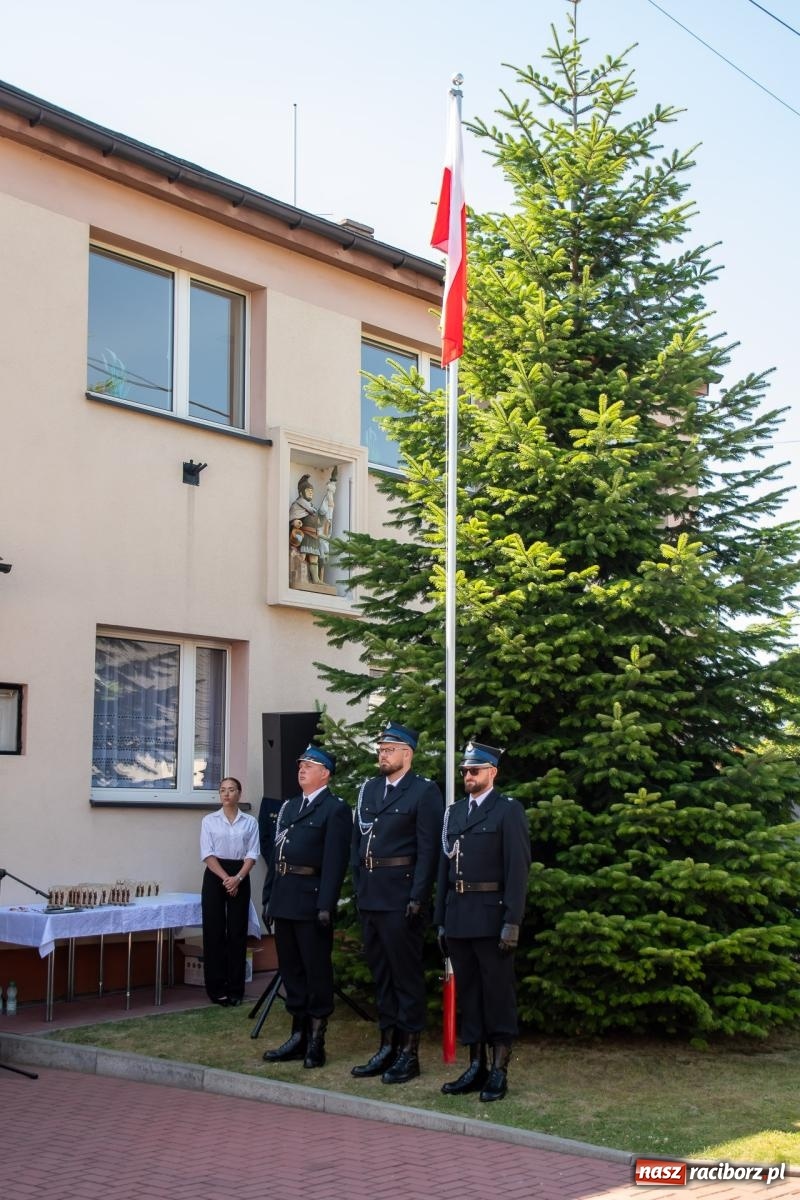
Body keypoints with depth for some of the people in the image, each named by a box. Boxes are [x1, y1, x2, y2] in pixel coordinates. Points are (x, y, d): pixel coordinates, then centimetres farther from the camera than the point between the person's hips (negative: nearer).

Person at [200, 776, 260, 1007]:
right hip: (215, 876, 0)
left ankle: (235, 989, 9)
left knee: (237, 932, 2)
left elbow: (252, 855, 0)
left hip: (240, 878, 1)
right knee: (214, 932, -1)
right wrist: (225, 878, -14)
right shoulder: (209, 821, 4)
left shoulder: (250, 822, 5)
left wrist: (237, 878, -14)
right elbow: (207, 854, -3)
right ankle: (216, 988, 6)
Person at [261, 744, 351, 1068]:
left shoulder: (335, 809, -6)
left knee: (316, 970, 0)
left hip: (311, 899, -8)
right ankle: (299, 1035, 20)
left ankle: (316, 1040, 7)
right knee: (290, 969, 12)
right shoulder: (289, 806, 19)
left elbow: (335, 861, -13)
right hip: (285, 899, 8)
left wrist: (326, 905, -19)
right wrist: (270, 896, 14)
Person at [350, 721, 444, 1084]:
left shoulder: (424, 792, -6)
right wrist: (359, 885, 9)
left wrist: (417, 898, -15)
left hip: (401, 897, -7)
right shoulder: (368, 789, 13)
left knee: (406, 973, 1)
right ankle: (387, 1047, 22)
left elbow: (428, 850, -11)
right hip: (369, 895, 7)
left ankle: (409, 1051, 9)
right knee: (380, 972, 13)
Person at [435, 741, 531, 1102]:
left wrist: (512, 922, -15)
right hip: (458, 917, 6)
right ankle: (476, 1067, 17)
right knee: (468, 992, 10)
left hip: (491, 917, -6)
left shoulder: (509, 811, -3)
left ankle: (499, 1072, 7)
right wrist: (441, 920, 13)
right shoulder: (454, 812, 15)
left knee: (498, 993, 1)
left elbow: (517, 869, -9)